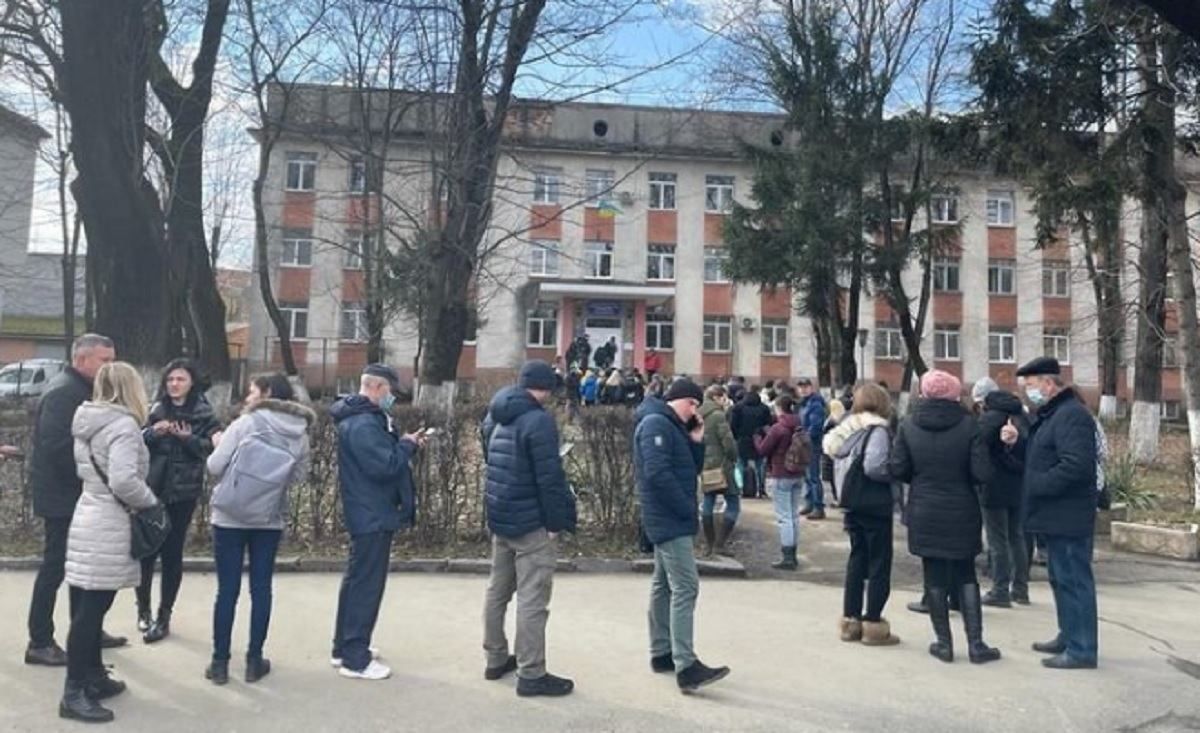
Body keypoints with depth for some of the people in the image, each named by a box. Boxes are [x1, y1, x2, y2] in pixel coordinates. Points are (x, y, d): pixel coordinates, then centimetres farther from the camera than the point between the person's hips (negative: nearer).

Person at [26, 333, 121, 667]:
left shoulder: (82, 389, 12)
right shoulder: (63, 391, -18)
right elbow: (57, 446, -26)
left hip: (77, 494, 10)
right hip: (62, 494, -10)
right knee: (55, 566, -1)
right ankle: (39, 643, 10)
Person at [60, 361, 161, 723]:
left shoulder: (87, 422, 10)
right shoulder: (123, 424, -17)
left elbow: (89, 468, 15)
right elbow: (123, 481, -27)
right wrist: (151, 501, -11)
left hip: (89, 516, 9)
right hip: (109, 525, -9)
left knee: (90, 606, 15)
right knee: (91, 608, -4)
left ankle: (94, 676, 26)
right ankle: (74, 694, 3)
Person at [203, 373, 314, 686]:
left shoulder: (245, 424, -10)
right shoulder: (299, 433, 0)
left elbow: (215, 467, -9)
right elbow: (298, 476, 5)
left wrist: (218, 444, 9)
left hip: (230, 517, -2)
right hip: (270, 520, 2)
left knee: (227, 589, 5)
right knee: (261, 589, 10)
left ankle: (220, 663, 13)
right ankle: (254, 661, 16)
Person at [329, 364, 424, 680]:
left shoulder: (359, 418, 13)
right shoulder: (363, 424, -22)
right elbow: (385, 466, -27)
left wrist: (405, 444, 3)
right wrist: (407, 446, -12)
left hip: (366, 513, 11)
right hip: (372, 515, -11)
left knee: (356, 580, 18)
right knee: (367, 585, -3)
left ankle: (345, 648, 29)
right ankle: (355, 659, 5)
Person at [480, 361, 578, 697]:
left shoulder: (496, 417, 9)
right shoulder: (539, 420, -18)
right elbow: (549, 477, -21)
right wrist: (558, 520, -14)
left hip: (500, 517, 9)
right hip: (531, 521, -9)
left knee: (498, 590, 17)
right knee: (532, 599, -3)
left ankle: (496, 659, 29)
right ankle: (531, 674, 2)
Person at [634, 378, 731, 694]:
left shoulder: (673, 428, 18)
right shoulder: (657, 423, -14)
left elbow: (692, 469, 16)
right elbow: (658, 473, -25)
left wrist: (696, 441, 2)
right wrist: (687, 508, -19)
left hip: (668, 518, 11)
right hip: (670, 519, -11)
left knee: (664, 585, 14)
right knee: (685, 587, -14)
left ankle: (661, 653, 23)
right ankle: (686, 667, -16)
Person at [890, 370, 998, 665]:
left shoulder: (908, 427, -5)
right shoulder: (968, 425, -10)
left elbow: (897, 469, -7)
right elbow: (982, 473, -14)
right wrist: (961, 477, 7)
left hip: (924, 513, 1)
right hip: (962, 514, 0)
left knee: (934, 577, 9)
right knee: (966, 576, 13)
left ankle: (944, 643, 14)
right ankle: (976, 644, 13)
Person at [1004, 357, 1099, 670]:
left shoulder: (1071, 414, -17)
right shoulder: (1051, 414, 16)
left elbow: (1076, 466, -27)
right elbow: (1040, 457, 22)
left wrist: (1037, 486, -19)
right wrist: (1017, 442, 5)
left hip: (1068, 518, -11)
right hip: (1057, 516, 11)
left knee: (1074, 580, -3)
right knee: (1061, 579, 19)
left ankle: (1082, 650, 4)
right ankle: (1068, 636, 31)